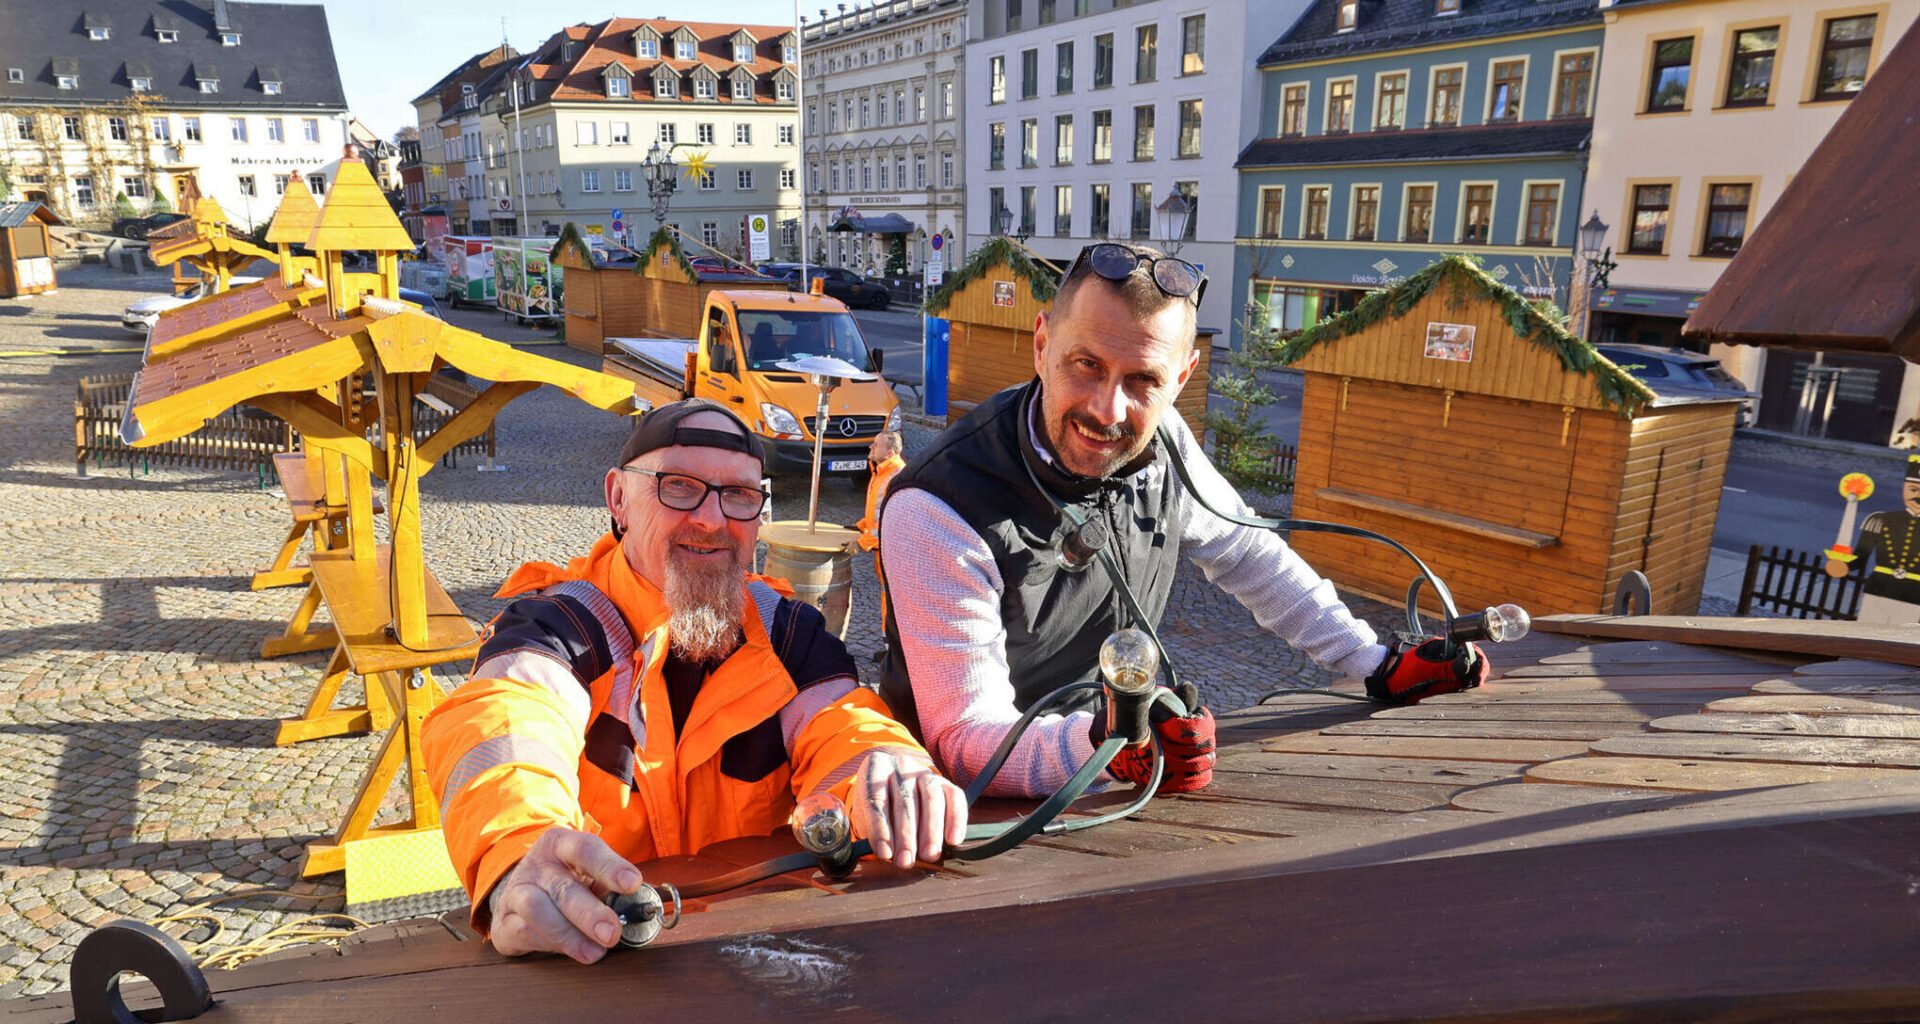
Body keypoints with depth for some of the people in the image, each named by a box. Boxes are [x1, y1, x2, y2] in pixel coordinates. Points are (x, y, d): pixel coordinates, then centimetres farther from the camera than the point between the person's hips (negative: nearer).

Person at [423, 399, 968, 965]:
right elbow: (502, 725, -25)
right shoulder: (554, 626, -6)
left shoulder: (784, 632, 7)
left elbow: (835, 722, -8)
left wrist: (884, 773, -33)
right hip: (593, 947, -1)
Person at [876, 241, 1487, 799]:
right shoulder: (936, 512, -27)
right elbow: (965, 737, -25)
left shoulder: (1161, 443, -9)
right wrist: (1104, 744, -42)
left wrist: (1377, 665, 10)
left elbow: (1250, 556, 9)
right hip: (976, 807, -5)